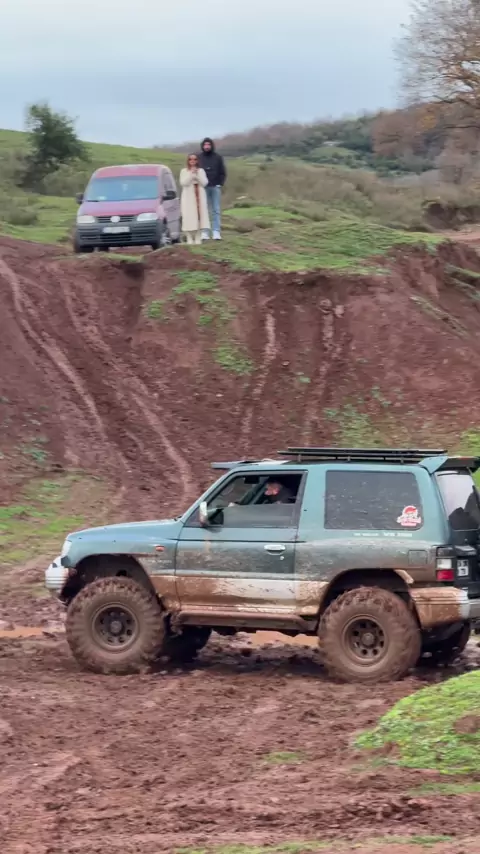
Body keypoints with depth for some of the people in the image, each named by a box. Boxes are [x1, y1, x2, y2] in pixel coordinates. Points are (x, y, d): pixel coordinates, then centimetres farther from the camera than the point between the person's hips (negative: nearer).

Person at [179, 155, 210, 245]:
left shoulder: (201, 171, 10)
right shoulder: (184, 171, 5)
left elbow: (204, 183, -1)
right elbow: (183, 183, -9)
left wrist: (197, 175, -10)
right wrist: (191, 174, -13)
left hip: (200, 197, 2)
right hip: (188, 197, -2)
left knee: (199, 215, -3)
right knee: (189, 217, -8)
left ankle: (198, 238, 2)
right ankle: (189, 238, -6)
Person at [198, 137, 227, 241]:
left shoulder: (218, 157, 7)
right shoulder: (199, 158, 6)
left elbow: (223, 173, 9)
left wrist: (220, 184, -3)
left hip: (215, 187, 0)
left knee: (216, 210, -1)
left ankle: (217, 232, -3)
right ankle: (205, 232, -2)